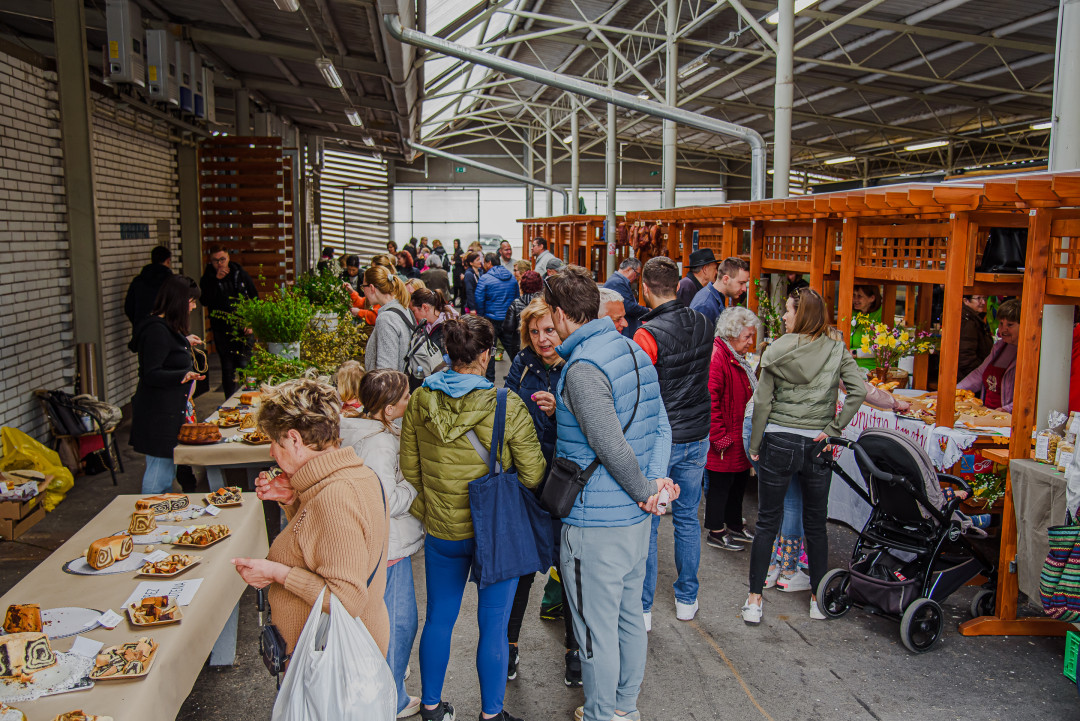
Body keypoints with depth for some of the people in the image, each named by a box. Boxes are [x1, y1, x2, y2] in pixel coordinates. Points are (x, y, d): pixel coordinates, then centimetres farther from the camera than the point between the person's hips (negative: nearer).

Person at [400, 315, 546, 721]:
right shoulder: (507, 407, -19)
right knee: (493, 627, 12)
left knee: (439, 619, 20)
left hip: (441, 531, 4)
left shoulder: (419, 401, -7)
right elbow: (533, 476, -13)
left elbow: (409, 468, 3)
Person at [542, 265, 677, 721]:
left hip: (595, 526, -9)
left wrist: (646, 490, -11)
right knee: (630, 615, 22)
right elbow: (662, 427, 6)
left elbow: (613, 449, -26)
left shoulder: (582, 368, -21)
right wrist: (656, 481, -5)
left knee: (597, 630, 8)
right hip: (636, 518, 9)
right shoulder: (634, 351, 7)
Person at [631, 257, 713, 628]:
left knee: (646, 524, 5)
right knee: (687, 517, 17)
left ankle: (642, 608, 14)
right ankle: (687, 600, 29)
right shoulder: (702, 325, 0)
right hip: (698, 436, 6)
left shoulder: (648, 334, -19)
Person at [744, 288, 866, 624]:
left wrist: (754, 446, 1)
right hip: (817, 445, 2)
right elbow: (858, 390, -13)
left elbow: (762, 402, -7)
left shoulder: (777, 351, -7)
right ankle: (819, 599, 23)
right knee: (816, 524, 15)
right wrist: (834, 429, -6)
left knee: (767, 523, 7)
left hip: (778, 441, -2)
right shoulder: (837, 352, -2)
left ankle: (754, 600, 10)